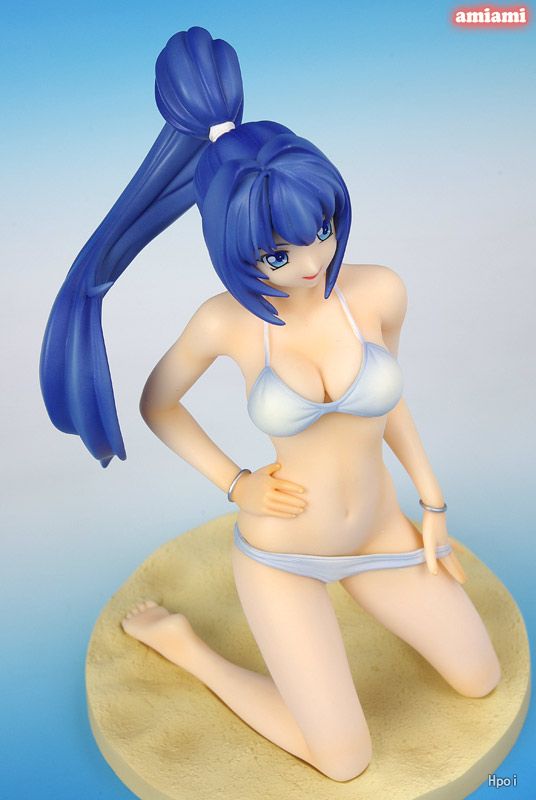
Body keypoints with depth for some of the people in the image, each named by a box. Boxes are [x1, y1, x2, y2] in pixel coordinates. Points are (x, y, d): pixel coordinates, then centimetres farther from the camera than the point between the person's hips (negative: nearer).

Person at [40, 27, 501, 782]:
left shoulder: (379, 290, -17)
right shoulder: (224, 321, -23)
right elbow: (156, 402, -4)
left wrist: (433, 509, 6)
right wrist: (237, 487, -12)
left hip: (376, 532, 4)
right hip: (279, 552, -4)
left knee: (482, 681, 20)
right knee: (346, 761, 6)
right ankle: (175, 637, 18)